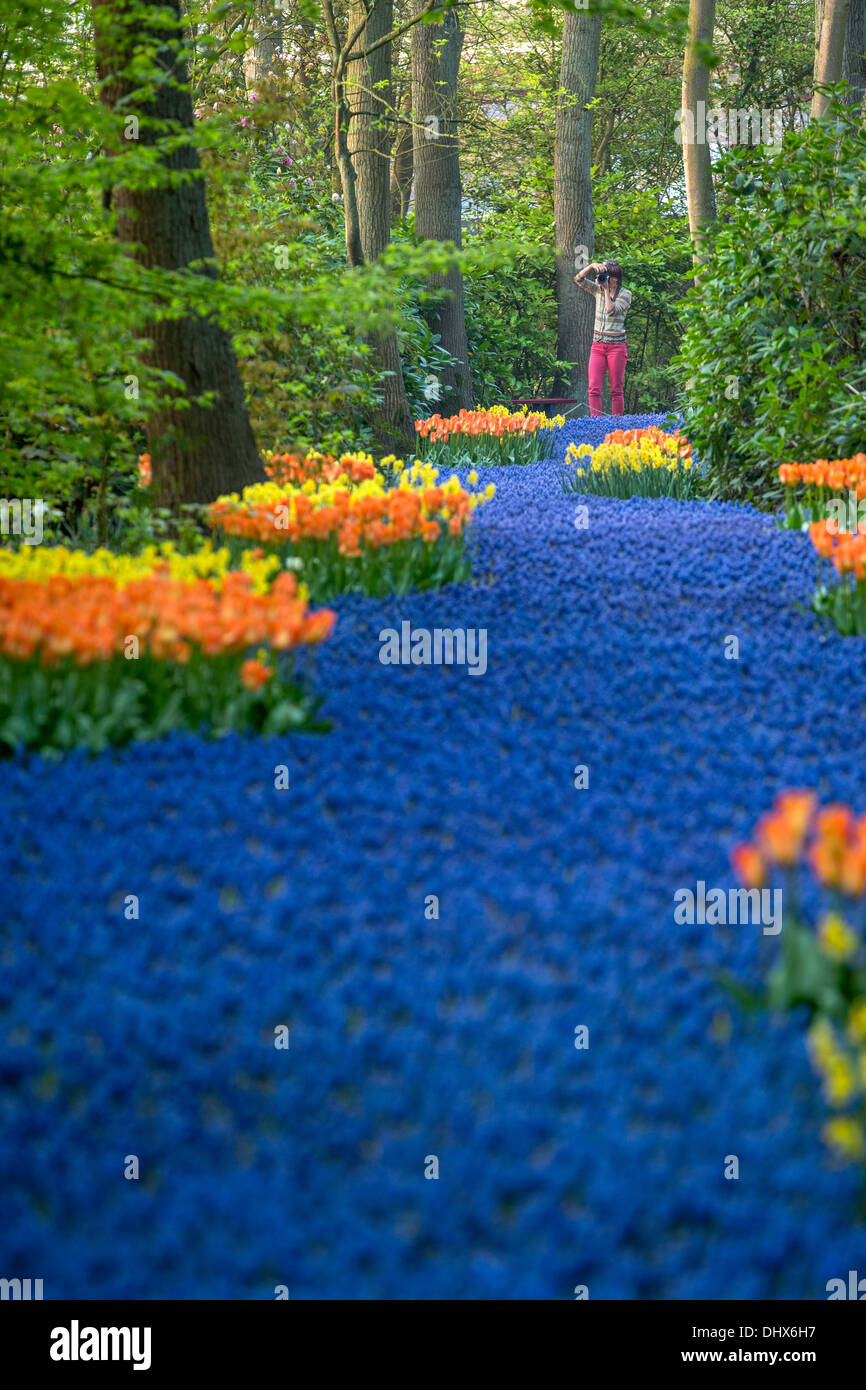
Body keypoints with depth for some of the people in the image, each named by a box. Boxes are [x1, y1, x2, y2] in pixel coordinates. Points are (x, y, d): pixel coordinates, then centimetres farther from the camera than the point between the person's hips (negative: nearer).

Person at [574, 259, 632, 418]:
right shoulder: (598, 290, 9)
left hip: (616, 346, -4)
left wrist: (607, 289, -14)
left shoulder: (625, 294, -3)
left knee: (616, 390, -1)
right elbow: (578, 279, 1)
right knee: (594, 388, -7)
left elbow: (611, 310, -17)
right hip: (598, 345, 4)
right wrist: (592, 266, -12)